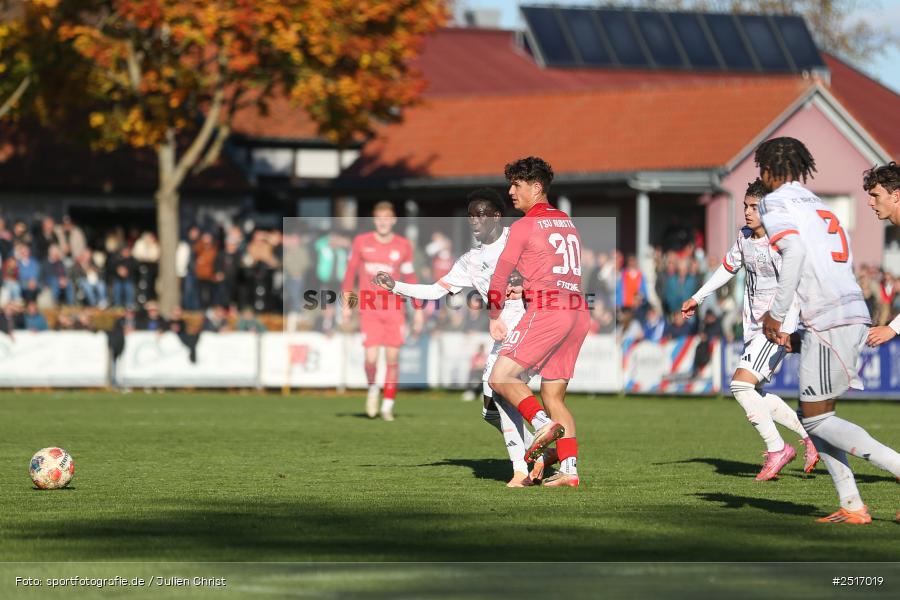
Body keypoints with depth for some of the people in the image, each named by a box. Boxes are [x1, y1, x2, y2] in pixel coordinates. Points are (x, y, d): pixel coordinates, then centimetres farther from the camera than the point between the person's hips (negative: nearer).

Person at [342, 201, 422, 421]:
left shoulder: (403, 246, 5)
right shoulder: (361, 242, 3)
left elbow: (410, 279, 11)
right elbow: (350, 272, 10)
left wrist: (418, 310, 8)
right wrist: (346, 304, 6)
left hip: (394, 308, 1)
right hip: (369, 309, -1)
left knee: (392, 359, -2)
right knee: (371, 358, -11)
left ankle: (388, 406, 9)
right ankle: (373, 388, 20)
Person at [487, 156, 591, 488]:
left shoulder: (525, 225, 0)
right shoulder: (567, 223, 21)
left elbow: (500, 275, 0)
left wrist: (494, 317, 8)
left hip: (547, 309, -8)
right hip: (579, 313, 8)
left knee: (500, 377, -6)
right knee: (553, 395, 10)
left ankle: (543, 424, -25)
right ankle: (569, 470, -1)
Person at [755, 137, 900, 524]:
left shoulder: (775, 205, 0)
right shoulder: (821, 208, 26)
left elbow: (795, 249, -19)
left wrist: (775, 313, -14)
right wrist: (798, 335, 24)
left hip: (829, 319, -9)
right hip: (856, 315, 9)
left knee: (817, 419, -3)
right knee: (812, 415, 14)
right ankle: (852, 506, 6)